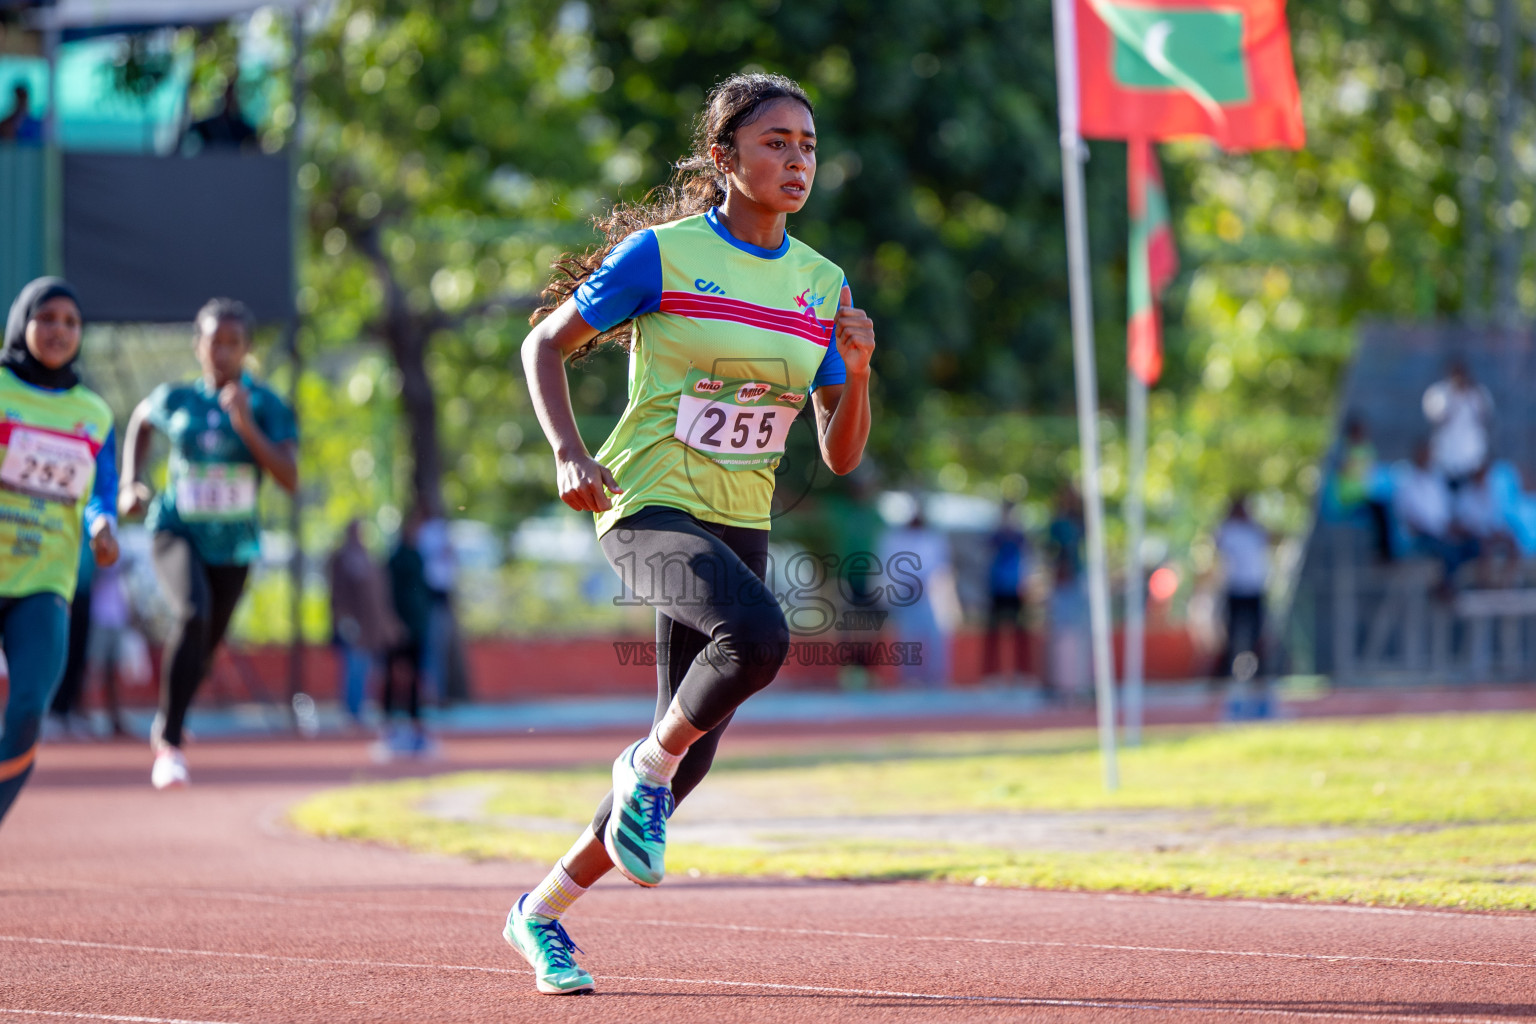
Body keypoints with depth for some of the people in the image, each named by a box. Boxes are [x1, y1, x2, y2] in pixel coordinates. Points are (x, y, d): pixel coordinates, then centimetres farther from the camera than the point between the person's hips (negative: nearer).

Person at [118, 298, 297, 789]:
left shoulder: (268, 406, -9)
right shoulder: (176, 398, -4)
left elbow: (290, 479, -19)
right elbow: (140, 421, 19)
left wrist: (247, 428, -29)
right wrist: (130, 483, 7)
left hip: (232, 544, 2)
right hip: (177, 531, -2)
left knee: (205, 645, 15)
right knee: (193, 613, -30)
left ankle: (164, 726, 49)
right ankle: (170, 745, -24)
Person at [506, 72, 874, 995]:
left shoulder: (823, 284, 8)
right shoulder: (660, 254, -7)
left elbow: (841, 456, 9)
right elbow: (545, 346, 3)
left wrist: (856, 372, -10)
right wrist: (569, 452, -11)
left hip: (740, 525, 6)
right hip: (649, 511, -6)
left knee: (688, 758, 6)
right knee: (758, 633, -35)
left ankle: (544, 910, 25)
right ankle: (649, 765, -9)